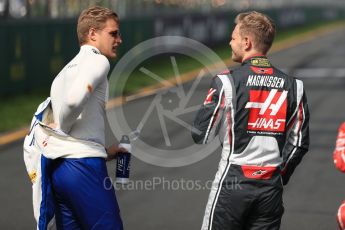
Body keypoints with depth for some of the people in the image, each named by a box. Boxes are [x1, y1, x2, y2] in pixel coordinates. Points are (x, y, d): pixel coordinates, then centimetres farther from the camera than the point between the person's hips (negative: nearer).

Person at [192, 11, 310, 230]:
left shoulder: (227, 81, -10)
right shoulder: (293, 85, 3)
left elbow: (201, 135, -6)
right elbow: (299, 144, 7)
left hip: (233, 182, -4)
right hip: (271, 187, 4)